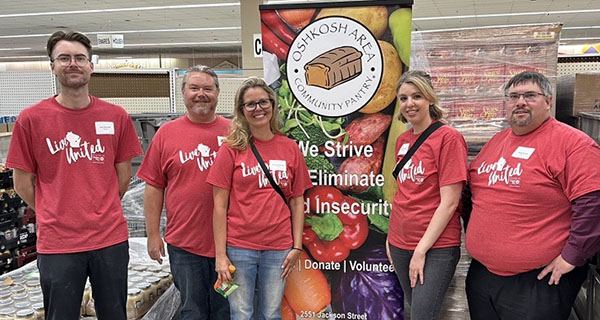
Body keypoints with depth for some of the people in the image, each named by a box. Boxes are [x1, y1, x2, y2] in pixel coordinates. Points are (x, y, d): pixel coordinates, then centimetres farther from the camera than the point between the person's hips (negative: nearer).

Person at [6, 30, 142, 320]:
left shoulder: (116, 117, 1)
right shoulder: (30, 119, -4)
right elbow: (23, 184, 3)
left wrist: (102, 214, 10)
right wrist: (57, 217, 7)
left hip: (111, 239, 2)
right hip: (56, 245, -1)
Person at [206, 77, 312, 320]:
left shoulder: (290, 148, 4)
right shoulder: (232, 149, -2)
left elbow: (297, 201, 8)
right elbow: (220, 205, -3)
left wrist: (297, 246, 2)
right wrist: (220, 254, -6)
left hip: (278, 249, 2)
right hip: (239, 247, -1)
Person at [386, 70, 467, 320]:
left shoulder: (449, 138, -12)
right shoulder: (402, 140, 8)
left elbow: (449, 202, -16)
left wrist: (421, 250, -16)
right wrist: (391, 236, 10)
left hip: (435, 246, -6)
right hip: (400, 243, 6)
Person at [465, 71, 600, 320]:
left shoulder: (572, 143, -11)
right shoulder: (497, 141, 11)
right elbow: (474, 188, 23)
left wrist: (571, 257, -18)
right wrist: (475, 236, 17)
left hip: (539, 279, -7)